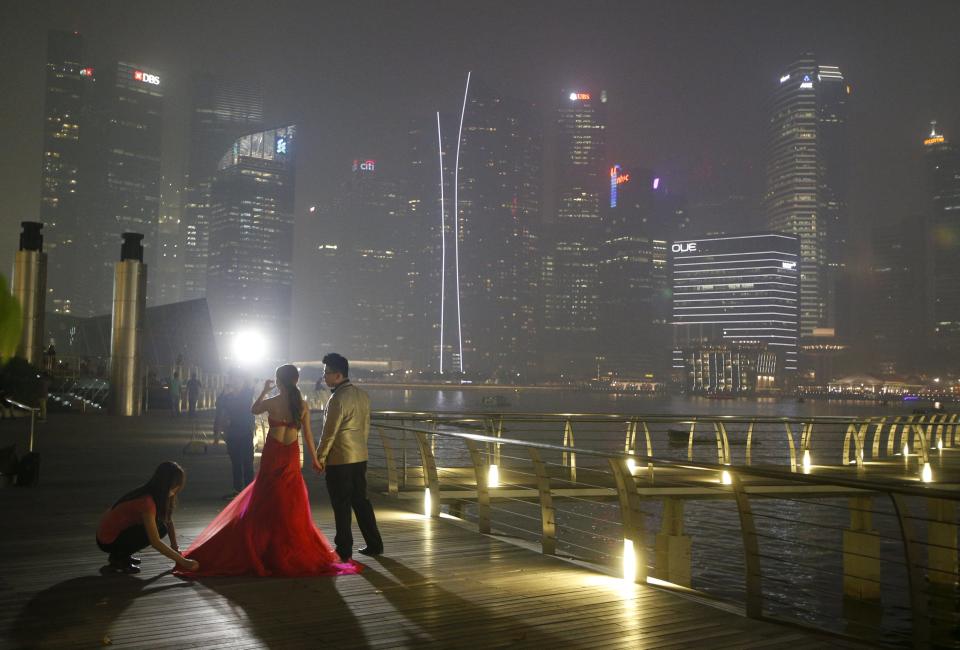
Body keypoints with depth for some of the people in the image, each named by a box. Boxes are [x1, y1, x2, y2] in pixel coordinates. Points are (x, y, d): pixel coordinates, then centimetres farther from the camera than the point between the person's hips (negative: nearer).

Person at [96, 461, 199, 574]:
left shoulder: (153, 494, -3)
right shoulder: (147, 501, -29)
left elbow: (169, 522, 5)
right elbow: (156, 542, -30)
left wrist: (175, 548, -5)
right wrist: (183, 561, -26)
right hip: (108, 541, -9)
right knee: (160, 529, -19)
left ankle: (121, 553, 9)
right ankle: (119, 559, -8)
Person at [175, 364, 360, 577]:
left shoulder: (272, 402, -12)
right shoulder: (302, 405, -4)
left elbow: (253, 410, 9)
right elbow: (307, 434, -1)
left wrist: (264, 391, 18)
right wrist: (314, 459, 7)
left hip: (272, 456, -3)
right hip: (292, 456, 3)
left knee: (264, 504, 9)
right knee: (291, 505, 13)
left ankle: (263, 549, 10)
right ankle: (293, 550, 16)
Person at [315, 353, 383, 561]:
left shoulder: (338, 399, -18)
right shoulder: (363, 396, 6)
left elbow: (329, 433, -15)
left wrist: (320, 458, -5)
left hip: (339, 460, -8)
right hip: (360, 457, 8)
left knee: (341, 505, 3)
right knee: (361, 500, 15)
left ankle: (344, 550, 11)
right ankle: (374, 544, 19)